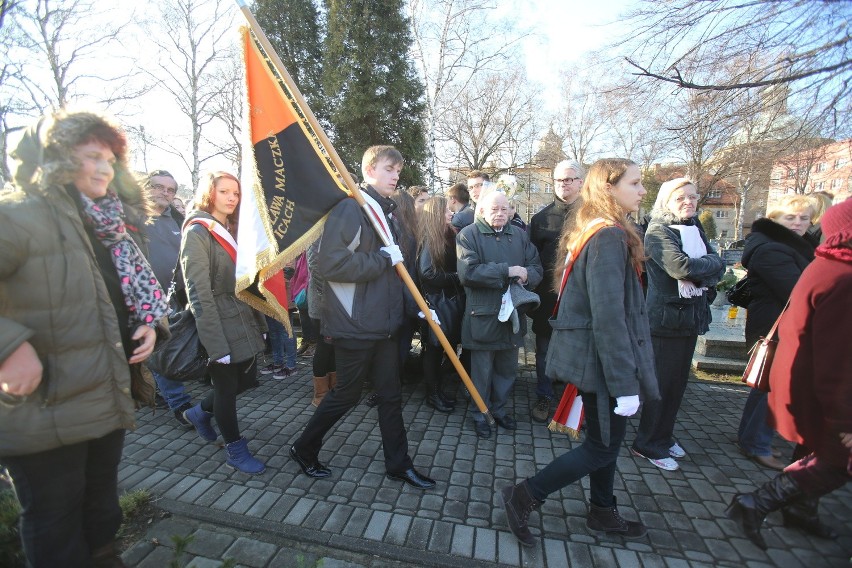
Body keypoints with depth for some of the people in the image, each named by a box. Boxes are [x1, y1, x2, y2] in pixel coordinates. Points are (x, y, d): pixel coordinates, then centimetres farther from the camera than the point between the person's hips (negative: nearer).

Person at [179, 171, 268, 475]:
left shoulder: (232, 230, 14)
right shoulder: (197, 233, -12)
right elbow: (199, 294, -18)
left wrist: (259, 323, 11)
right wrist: (217, 343, -21)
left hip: (244, 322, 8)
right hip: (221, 327, -8)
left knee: (247, 378, 16)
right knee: (226, 387, 7)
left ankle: (201, 411, 42)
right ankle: (236, 450, 27)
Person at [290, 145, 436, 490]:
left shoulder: (387, 212, 14)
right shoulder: (350, 209, -13)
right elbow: (331, 265, -25)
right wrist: (383, 259, -21)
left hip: (384, 323, 8)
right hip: (355, 325, -8)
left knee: (390, 394, 14)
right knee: (346, 394, 8)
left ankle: (398, 464, 31)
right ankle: (304, 449, 34)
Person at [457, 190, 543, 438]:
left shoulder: (520, 235, 11)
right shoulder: (468, 235, -6)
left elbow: (536, 268, 8)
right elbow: (467, 272, -20)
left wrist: (526, 276, -16)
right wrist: (507, 271, -20)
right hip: (483, 316, -4)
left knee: (507, 368, 17)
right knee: (482, 369, 9)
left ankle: (500, 408, 38)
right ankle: (479, 414, 29)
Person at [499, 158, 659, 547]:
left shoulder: (595, 233, 11)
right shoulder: (610, 238, -20)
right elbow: (609, 319, -25)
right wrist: (626, 385, -21)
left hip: (590, 354, 10)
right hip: (601, 358, -10)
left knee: (605, 437, 21)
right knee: (602, 446, 5)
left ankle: (603, 512, 40)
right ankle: (523, 497, 13)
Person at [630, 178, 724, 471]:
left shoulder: (695, 229, 14)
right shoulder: (658, 230, -9)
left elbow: (718, 264, 3)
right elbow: (680, 266, -24)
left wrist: (697, 272, -15)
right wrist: (707, 266, -7)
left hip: (691, 316, 8)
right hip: (665, 317, -8)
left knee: (678, 382, 15)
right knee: (660, 383, 0)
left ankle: (664, 436, 30)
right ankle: (647, 444, 14)